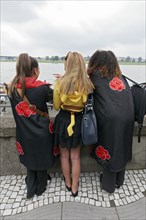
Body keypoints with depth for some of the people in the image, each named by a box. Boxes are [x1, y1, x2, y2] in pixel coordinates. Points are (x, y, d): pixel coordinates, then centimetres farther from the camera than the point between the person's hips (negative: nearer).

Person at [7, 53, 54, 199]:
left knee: (29, 159, 24)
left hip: (24, 133, 4)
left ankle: (30, 189, 39)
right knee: (41, 159, 19)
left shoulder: (12, 88, -7)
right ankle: (40, 188, 41)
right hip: (41, 132, -3)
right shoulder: (42, 88, -20)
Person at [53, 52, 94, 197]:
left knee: (64, 155, 21)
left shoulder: (60, 83, -15)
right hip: (79, 121, 2)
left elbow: (56, 106, -4)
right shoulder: (87, 84, -11)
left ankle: (68, 183, 42)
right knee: (75, 156, 18)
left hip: (63, 121, -1)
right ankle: (74, 188, 34)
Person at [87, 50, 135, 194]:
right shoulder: (120, 77, 14)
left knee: (109, 150, 12)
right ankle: (119, 181, 41)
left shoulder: (96, 76, -1)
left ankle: (108, 184, 31)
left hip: (110, 120, -5)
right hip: (127, 118, 6)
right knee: (121, 149, 20)